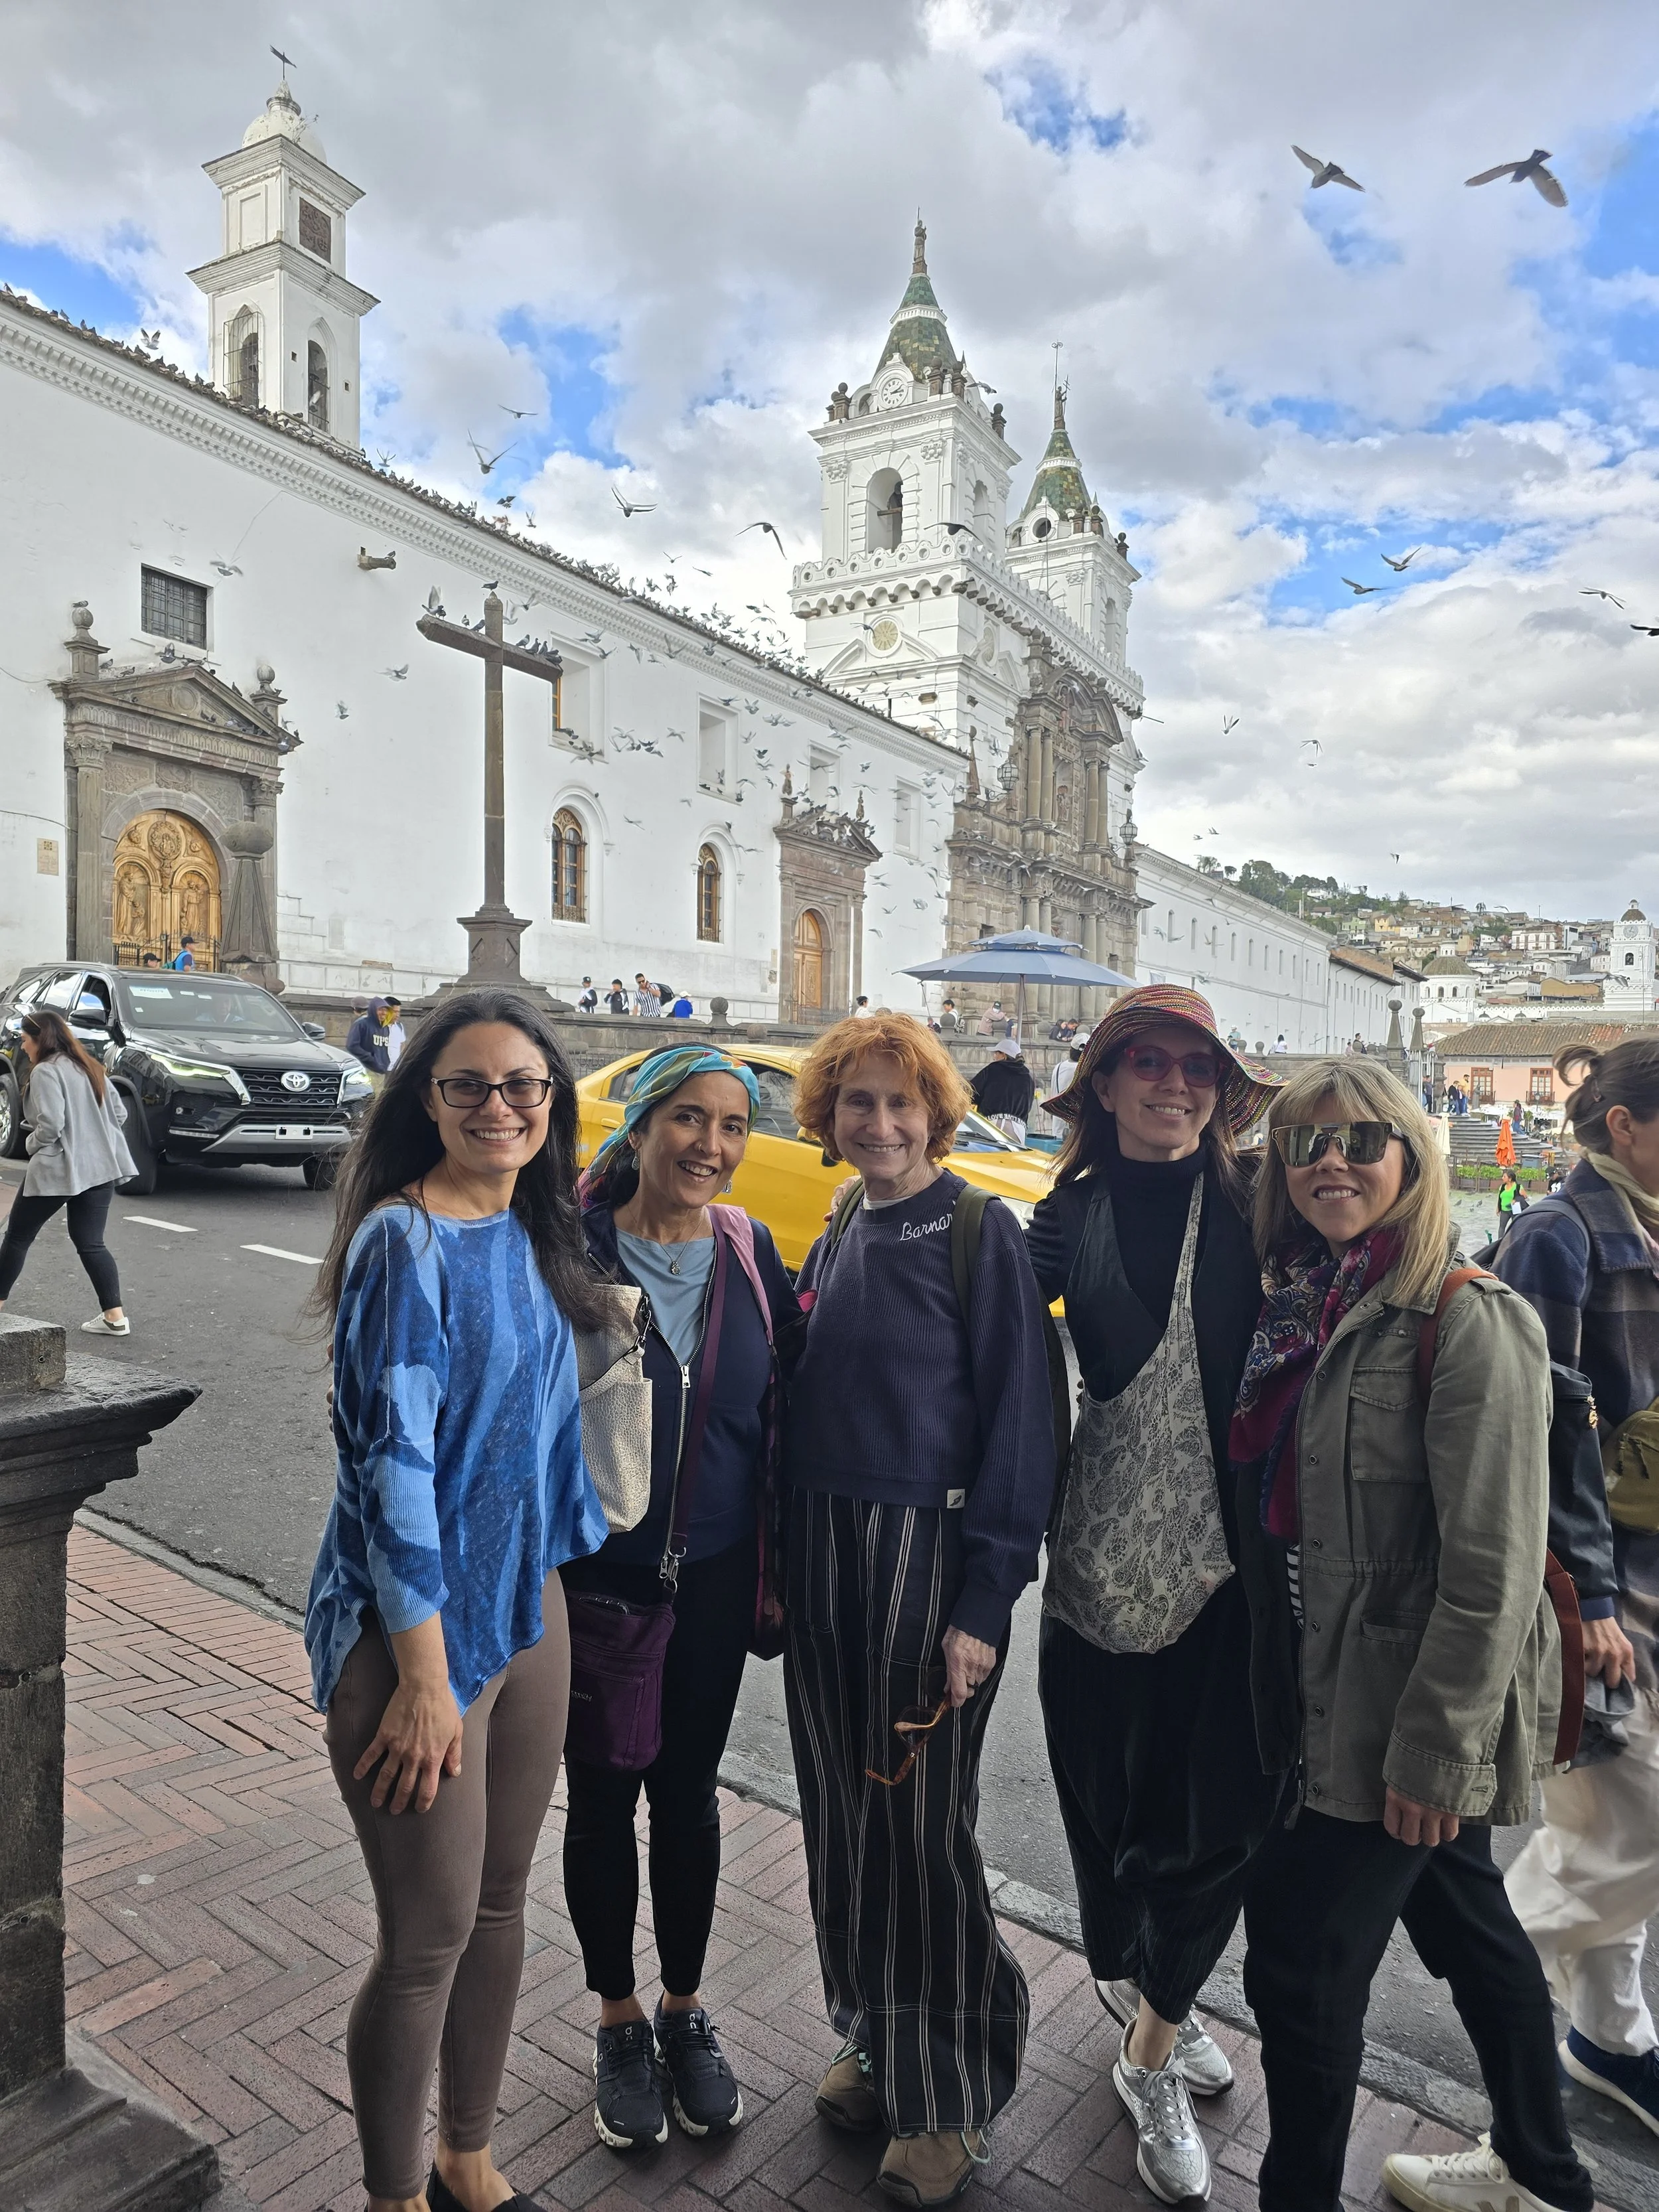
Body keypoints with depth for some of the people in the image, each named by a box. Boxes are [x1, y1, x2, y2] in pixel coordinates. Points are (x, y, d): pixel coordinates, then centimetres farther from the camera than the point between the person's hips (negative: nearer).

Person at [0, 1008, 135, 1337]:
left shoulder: (45, 1072, -12)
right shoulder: (89, 1067, 13)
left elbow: (50, 1124, -21)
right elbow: (120, 1113, 14)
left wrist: (33, 1144, -3)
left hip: (57, 1168, -7)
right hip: (101, 1167, 7)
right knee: (90, 1243, 6)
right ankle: (115, 1316, -3)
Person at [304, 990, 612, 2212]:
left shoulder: (533, 1236, 5)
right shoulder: (406, 1241, -18)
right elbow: (392, 1458, -20)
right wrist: (425, 1674, -18)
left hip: (529, 1608, 7)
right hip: (410, 1628, -7)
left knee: (502, 1905, 19)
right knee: (431, 1934, 7)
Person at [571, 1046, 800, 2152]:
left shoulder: (750, 1253, -3)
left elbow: (778, 1412, 4)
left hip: (712, 1574, 3)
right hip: (595, 1573, -2)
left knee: (689, 1791, 17)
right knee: (602, 1795, 13)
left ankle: (685, 2010, 39)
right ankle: (621, 2021, 36)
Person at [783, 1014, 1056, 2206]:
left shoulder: (981, 1231, -11)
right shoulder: (839, 1234, 9)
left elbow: (1020, 1420, -13)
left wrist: (985, 1603, -16)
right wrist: (783, 1560, 11)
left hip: (926, 1556, -6)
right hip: (822, 1549, 6)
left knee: (920, 1824, 4)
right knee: (841, 1809, 15)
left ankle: (949, 2094, 26)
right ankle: (874, 2035, 37)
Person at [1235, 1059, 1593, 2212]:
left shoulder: (1468, 1321, -21)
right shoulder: (1302, 1310, 3)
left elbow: (1494, 1568, -22)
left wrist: (1433, 1749, -19)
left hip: (1412, 1715, -8)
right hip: (1330, 1686, 8)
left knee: (1302, 1958, 1)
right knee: (1464, 1920, 24)